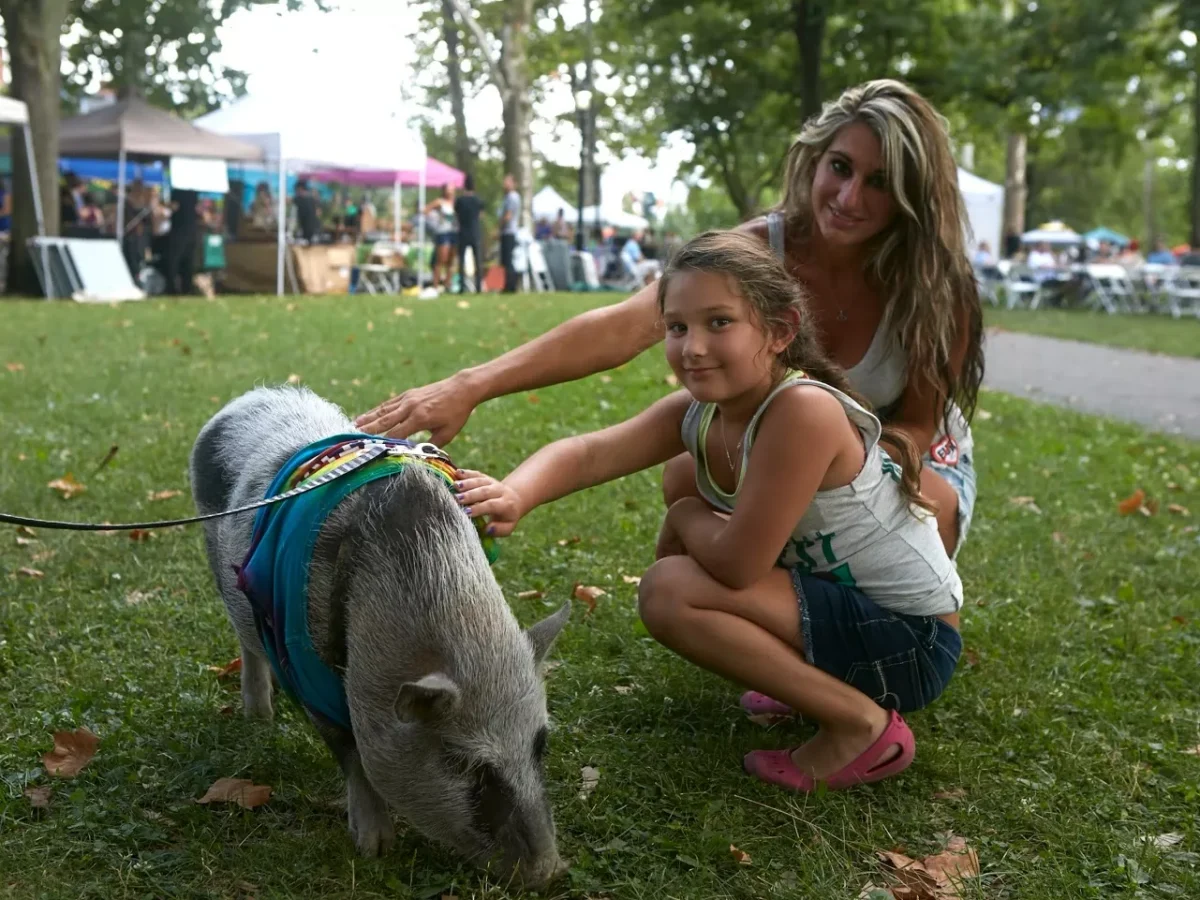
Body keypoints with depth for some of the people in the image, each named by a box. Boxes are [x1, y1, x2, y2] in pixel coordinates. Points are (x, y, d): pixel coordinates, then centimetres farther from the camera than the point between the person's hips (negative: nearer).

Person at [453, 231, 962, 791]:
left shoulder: (803, 409, -27)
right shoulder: (698, 414, -2)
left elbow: (736, 563, -27)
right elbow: (589, 453, -15)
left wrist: (690, 521, -5)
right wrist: (514, 494, -35)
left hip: (910, 641, -9)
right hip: (845, 605, 9)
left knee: (670, 592, -17)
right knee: (682, 528, 9)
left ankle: (860, 724, -9)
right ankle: (815, 681, 11)